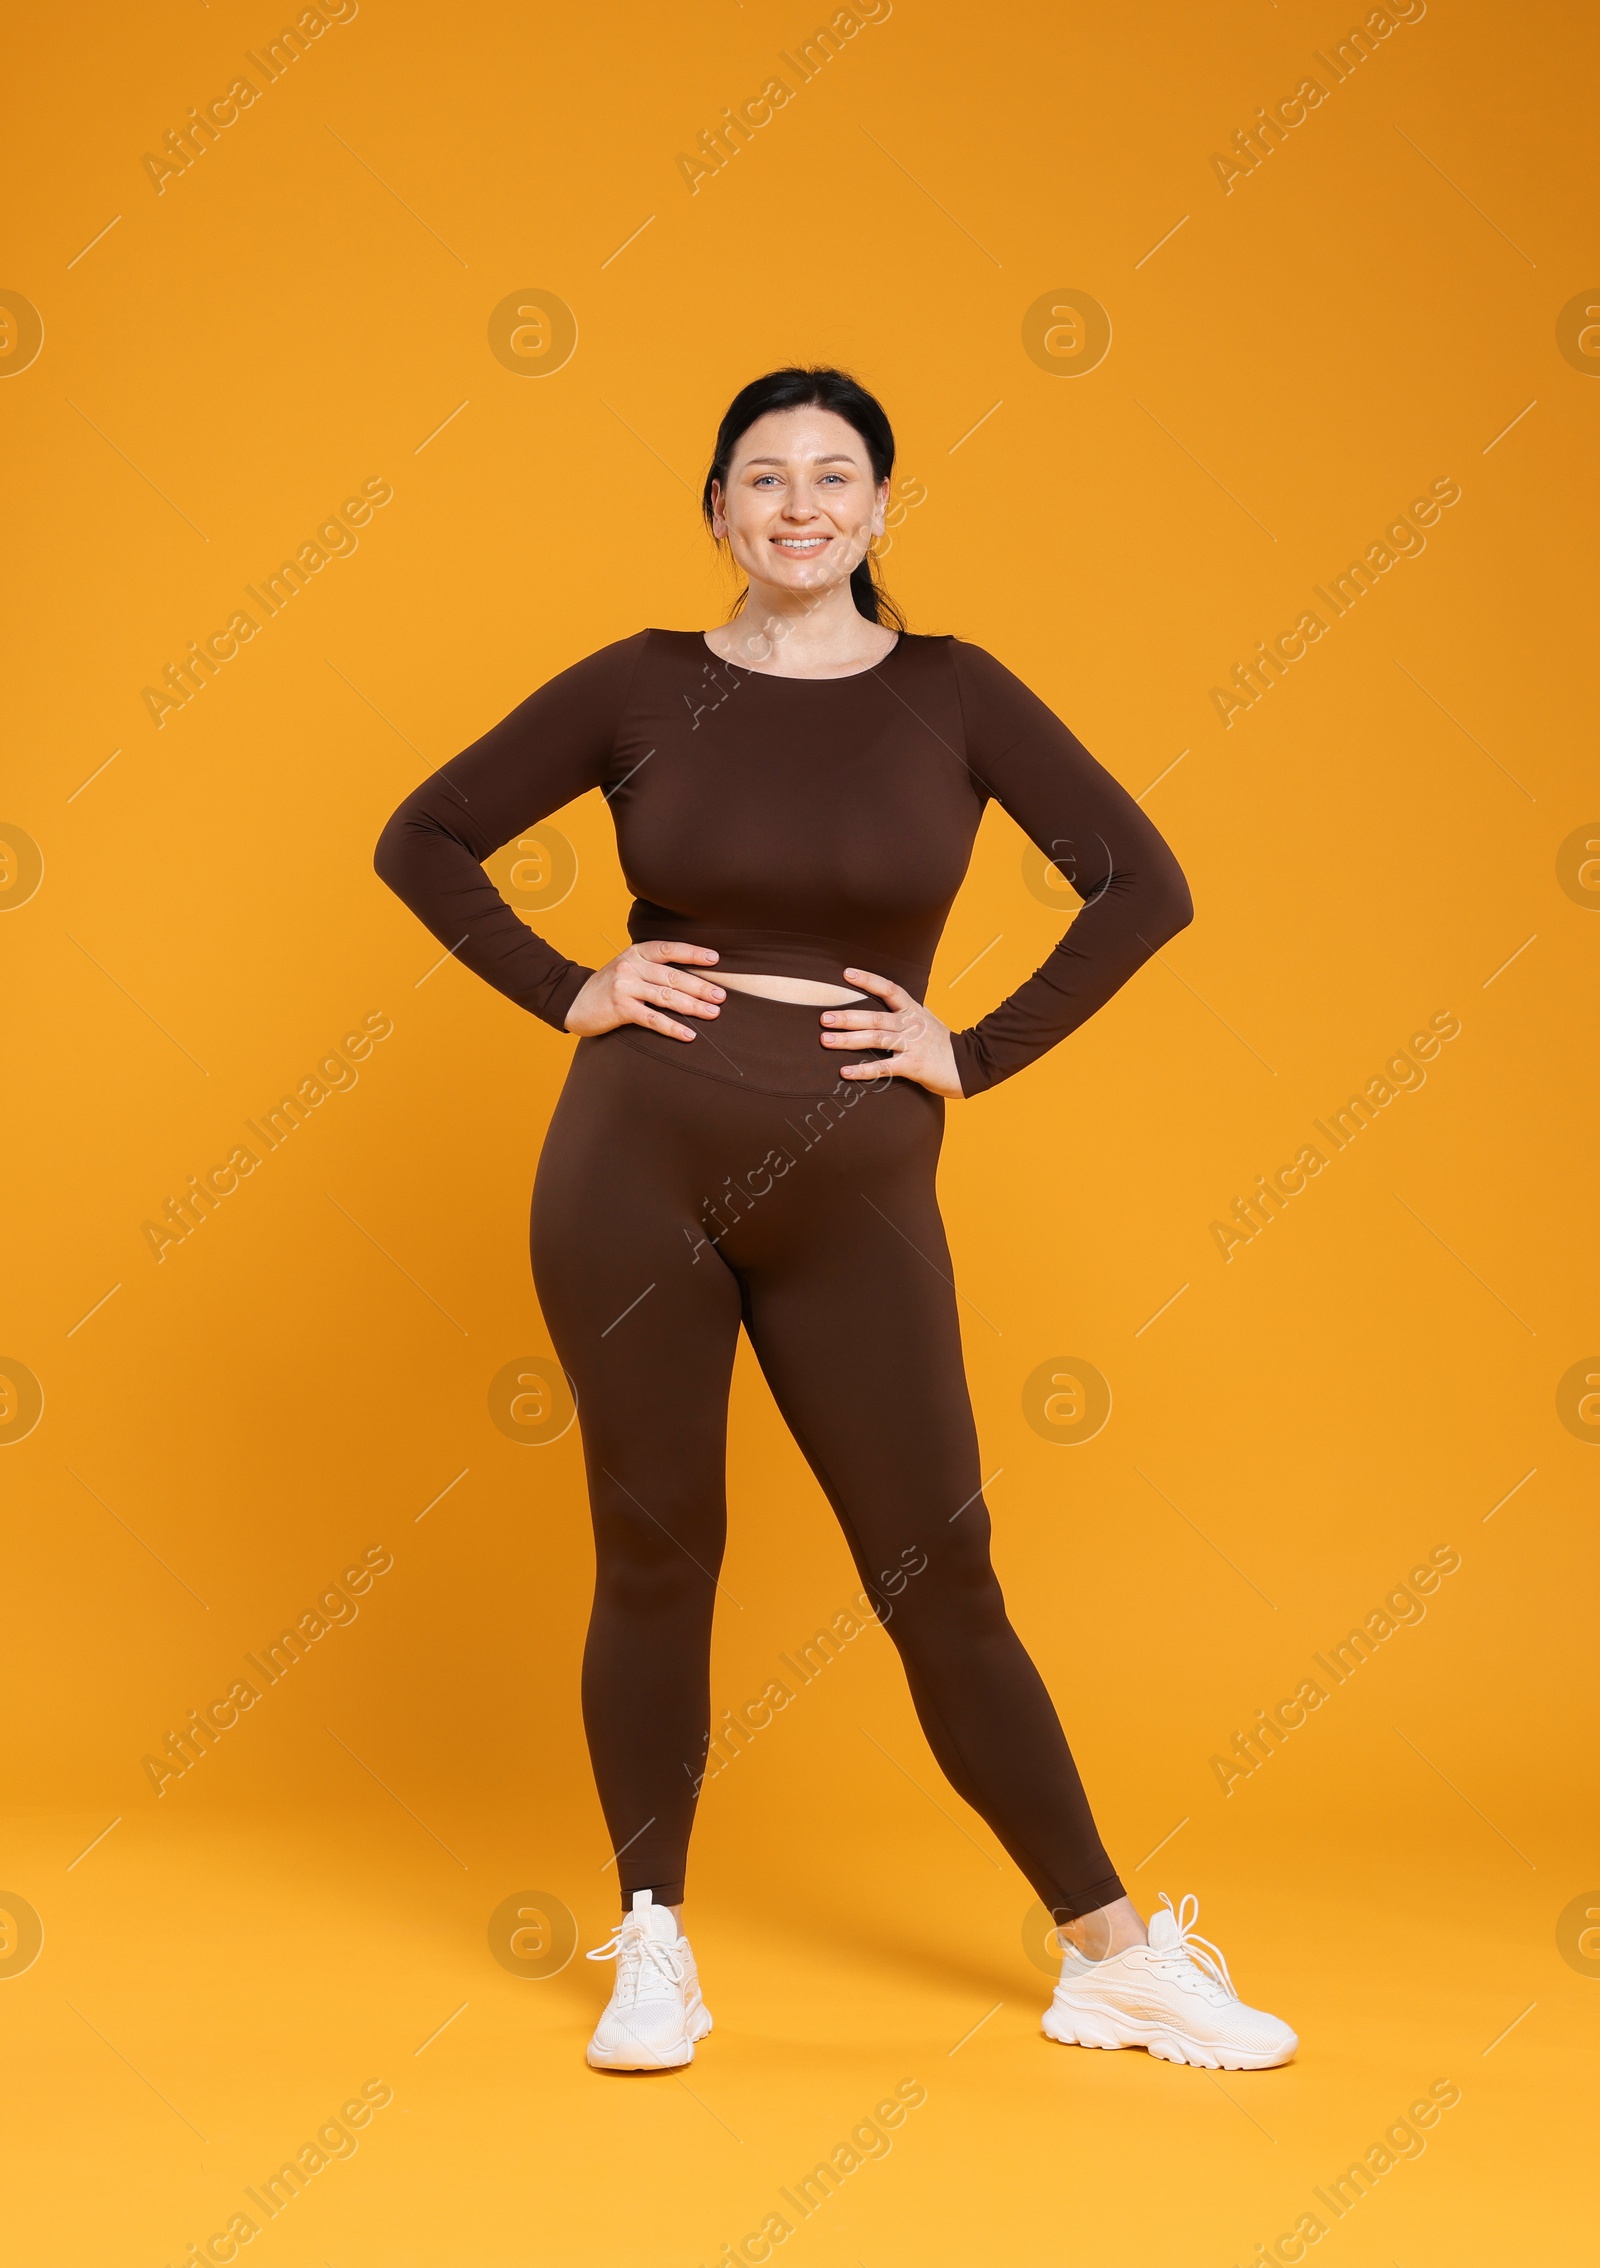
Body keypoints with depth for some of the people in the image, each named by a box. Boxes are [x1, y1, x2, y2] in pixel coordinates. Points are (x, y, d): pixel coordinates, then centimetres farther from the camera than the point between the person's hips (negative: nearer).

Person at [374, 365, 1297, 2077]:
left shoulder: (952, 692, 3)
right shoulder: (641, 686, 4)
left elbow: (1144, 882, 0)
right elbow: (422, 839, 10)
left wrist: (977, 1053, -4)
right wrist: (567, 992, -1)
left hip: (857, 1193, 0)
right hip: (639, 1162, 0)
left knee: (940, 1576, 4)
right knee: (654, 1555, 7)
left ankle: (1115, 1955, 16)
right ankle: (653, 1950, 22)